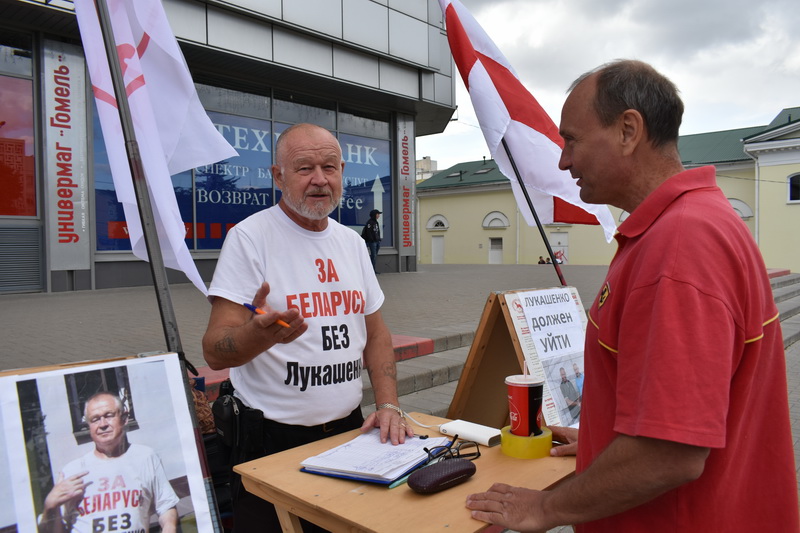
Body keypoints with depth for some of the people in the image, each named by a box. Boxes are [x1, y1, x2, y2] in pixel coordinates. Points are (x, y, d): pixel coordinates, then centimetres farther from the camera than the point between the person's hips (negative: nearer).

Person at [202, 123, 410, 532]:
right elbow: (215, 352, -18)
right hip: (274, 439, -5)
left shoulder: (352, 243, 7)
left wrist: (388, 405, 0)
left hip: (349, 430, 6)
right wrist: (261, 332, -39)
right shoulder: (250, 237, -13)